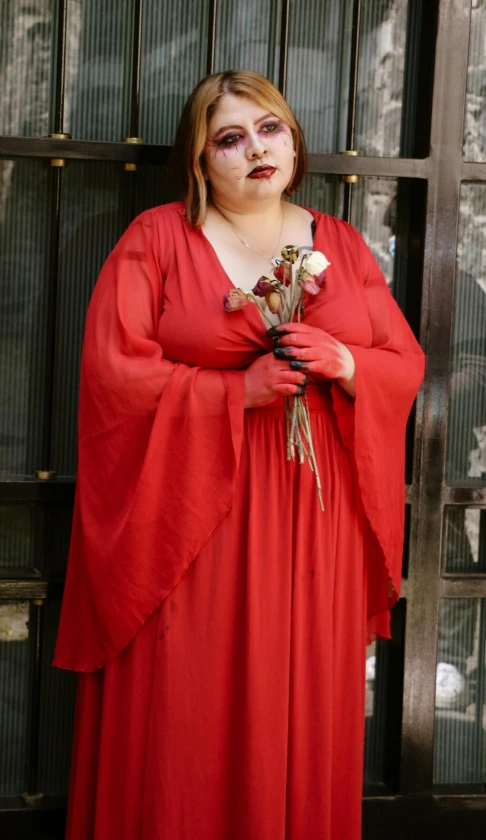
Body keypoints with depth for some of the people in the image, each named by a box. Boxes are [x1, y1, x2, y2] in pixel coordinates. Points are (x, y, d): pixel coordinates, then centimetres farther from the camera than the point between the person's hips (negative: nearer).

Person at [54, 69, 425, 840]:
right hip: (192, 517, -3)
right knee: (189, 723, 1)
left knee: (301, 714, 9)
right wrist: (237, 389, -16)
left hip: (315, 522, 3)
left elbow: (408, 364, 11)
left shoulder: (342, 245, 11)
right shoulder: (156, 237, 0)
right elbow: (112, 372, -8)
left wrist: (345, 364, -11)